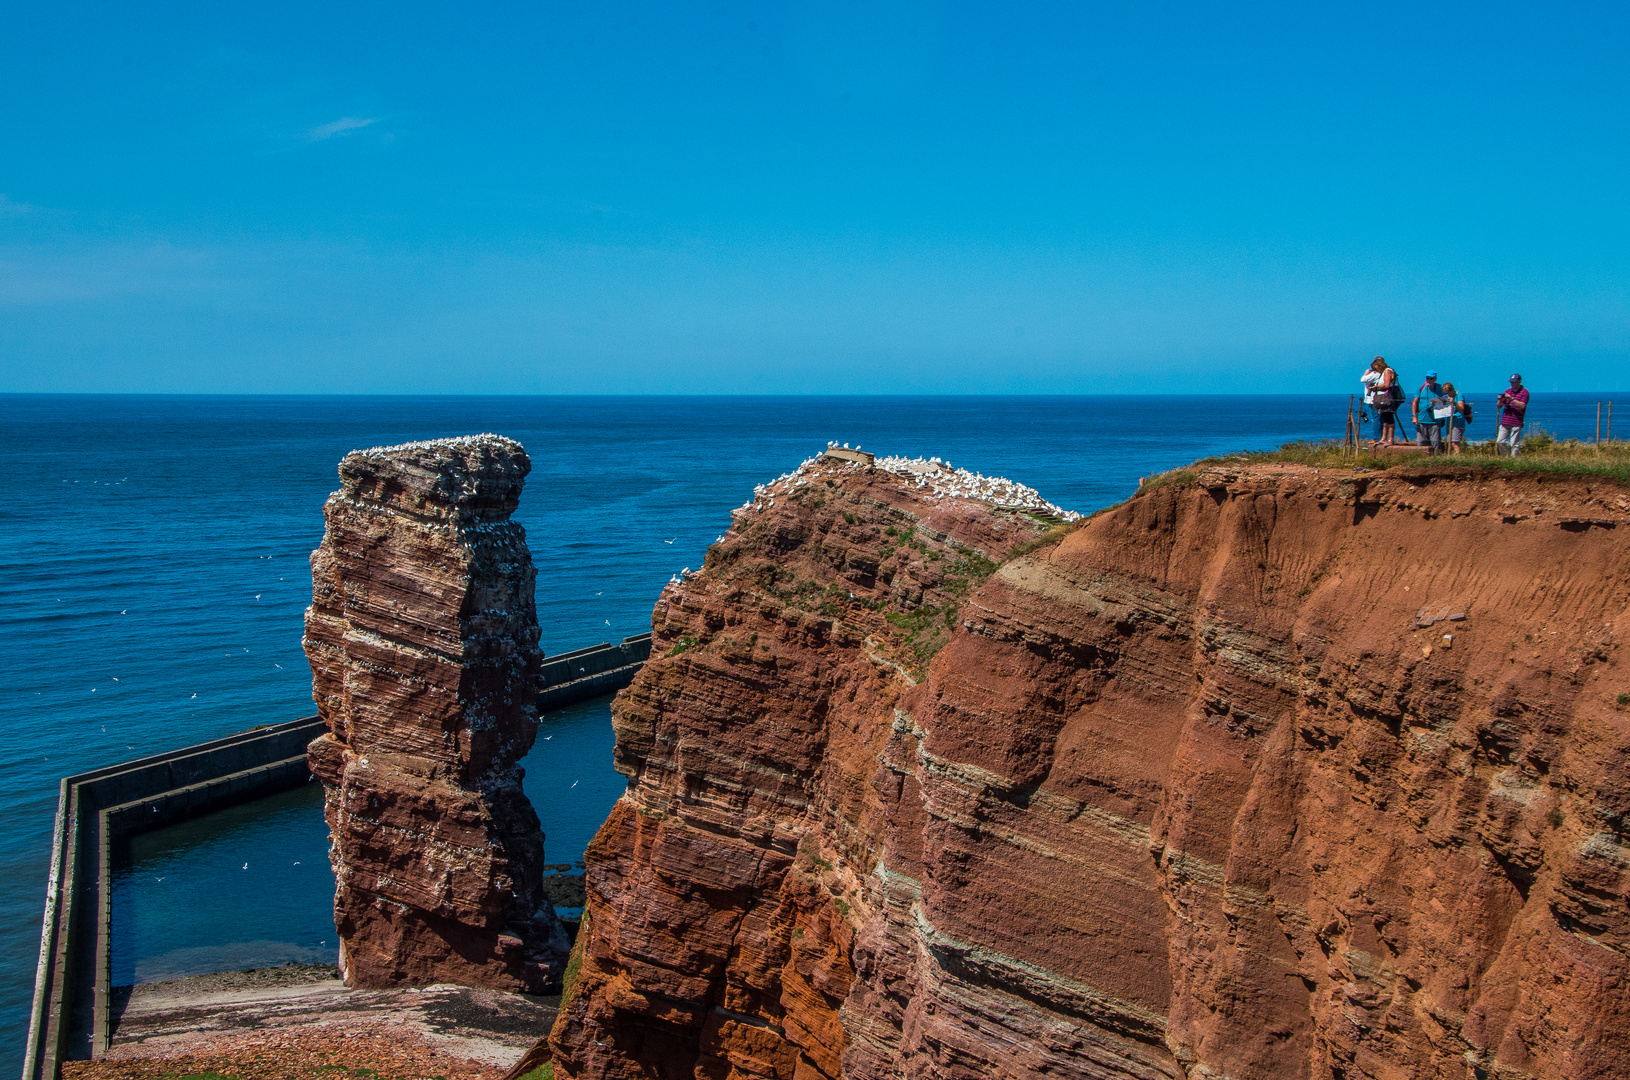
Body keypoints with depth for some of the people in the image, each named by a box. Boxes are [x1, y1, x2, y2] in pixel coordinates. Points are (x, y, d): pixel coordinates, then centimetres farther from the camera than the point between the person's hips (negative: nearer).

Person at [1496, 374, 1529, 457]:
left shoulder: (1524, 392, -1)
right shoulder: (1507, 391, 17)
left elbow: (1522, 405, -15)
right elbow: (1499, 406, 18)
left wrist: (1511, 398, -19)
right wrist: (1500, 400, -3)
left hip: (1516, 423, -6)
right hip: (1505, 422, 6)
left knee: (1514, 444, -6)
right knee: (1500, 442, 2)